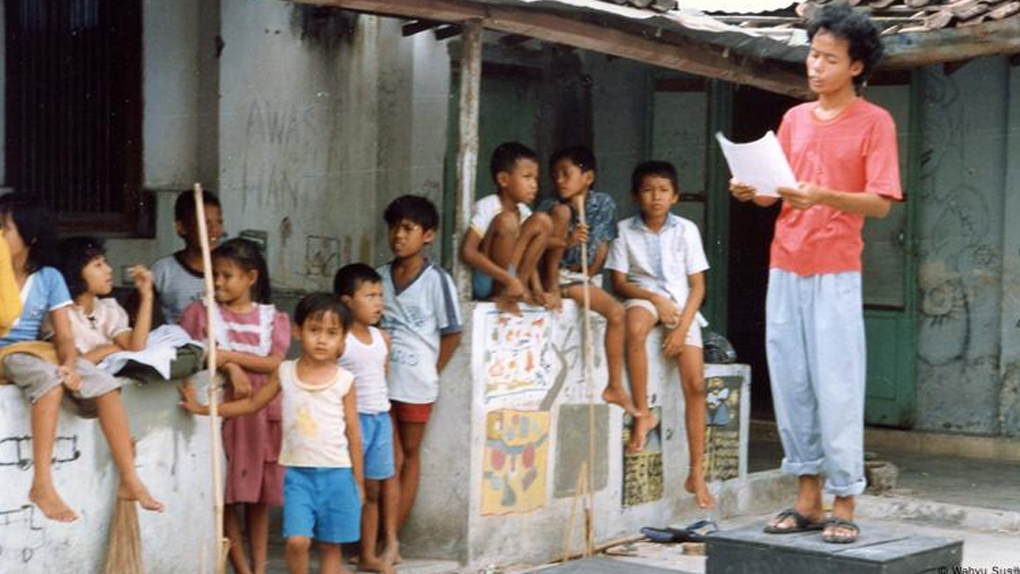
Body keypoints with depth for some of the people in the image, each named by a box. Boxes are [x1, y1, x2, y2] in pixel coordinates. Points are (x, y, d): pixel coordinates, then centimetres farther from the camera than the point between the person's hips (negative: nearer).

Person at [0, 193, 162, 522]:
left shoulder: (48, 277, 4)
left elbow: (65, 337, 0)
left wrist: (69, 366, -22)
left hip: (39, 354, 4)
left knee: (104, 385, -20)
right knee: (49, 378, -36)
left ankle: (130, 481, -19)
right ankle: (42, 485, -38)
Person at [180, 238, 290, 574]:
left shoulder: (272, 317, 6)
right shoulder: (203, 312, 3)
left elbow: (273, 362, -7)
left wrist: (229, 355, -16)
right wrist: (231, 369, -19)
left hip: (262, 411, 2)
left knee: (260, 494, 7)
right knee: (226, 491, -1)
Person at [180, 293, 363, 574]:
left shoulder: (345, 381, -3)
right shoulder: (285, 373, 2)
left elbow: (353, 434, 2)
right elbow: (252, 404, 13)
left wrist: (358, 482, 4)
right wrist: (202, 409, 10)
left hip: (336, 474, -1)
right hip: (298, 473, 1)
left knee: (330, 545, 6)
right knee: (297, 540, -14)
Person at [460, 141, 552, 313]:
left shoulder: (523, 211, 4)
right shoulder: (486, 207, -18)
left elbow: (527, 256, 9)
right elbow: (467, 252, -28)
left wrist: (537, 289, -9)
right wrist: (509, 279, -31)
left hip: (512, 275, 7)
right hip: (484, 282, -7)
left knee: (541, 221, -1)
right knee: (506, 220, -27)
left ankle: (515, 290, -7)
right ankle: (502, 293, -18)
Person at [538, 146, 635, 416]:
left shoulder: (603, 204, -1)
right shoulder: (550, 206, -11)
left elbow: (602, 246, 3)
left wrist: (587, 278, -5)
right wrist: (565, 242, -37)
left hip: (578, 277, 4)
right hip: (551, 273, -4)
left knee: (616, 312, -16)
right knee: (561, 211, -24)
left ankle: (615, 388, -6)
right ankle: (552, 289, -22)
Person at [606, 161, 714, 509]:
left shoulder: (686, 230, 2)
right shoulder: (625, 230, 1)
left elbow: (697, 285, 1)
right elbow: (619, 282, -2)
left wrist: (682, 327, -11)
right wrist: (656, 299, -16)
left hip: (682, 304, 1)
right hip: (643, 296, -1)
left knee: (695, 384, -10)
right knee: (635, 327, -40)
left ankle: (696, 473, -3)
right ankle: (642, 414, -28)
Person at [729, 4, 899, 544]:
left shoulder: (874, 122, -2)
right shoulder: (794, 118, 14)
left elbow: (880, 202, -10)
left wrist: (824, 196, -25)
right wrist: (753, 192, -4)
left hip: (835, 274, -5)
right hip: (784, 270, 5)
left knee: (837, 390, -5)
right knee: (791, 387, 5)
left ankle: (843, 504, 1)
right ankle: (807, 499, 12)